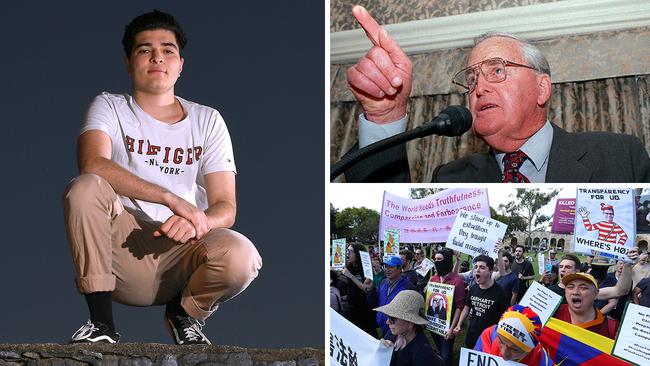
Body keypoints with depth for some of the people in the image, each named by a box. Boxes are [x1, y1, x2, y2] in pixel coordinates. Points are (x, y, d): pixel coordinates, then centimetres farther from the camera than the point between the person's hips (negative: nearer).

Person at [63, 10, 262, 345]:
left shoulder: (207, 121, 10)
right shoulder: (110, 107, 5)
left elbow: (225, 207, 1)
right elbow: (91, 163, -18)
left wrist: (197, 222, -24)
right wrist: (172, 199, -28)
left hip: (181, 257, 1)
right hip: (123, 250, -1)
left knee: (241, 256, -31)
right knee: (84, 188, -28)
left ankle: (185, 314, 4)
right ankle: (102, 323, -16)